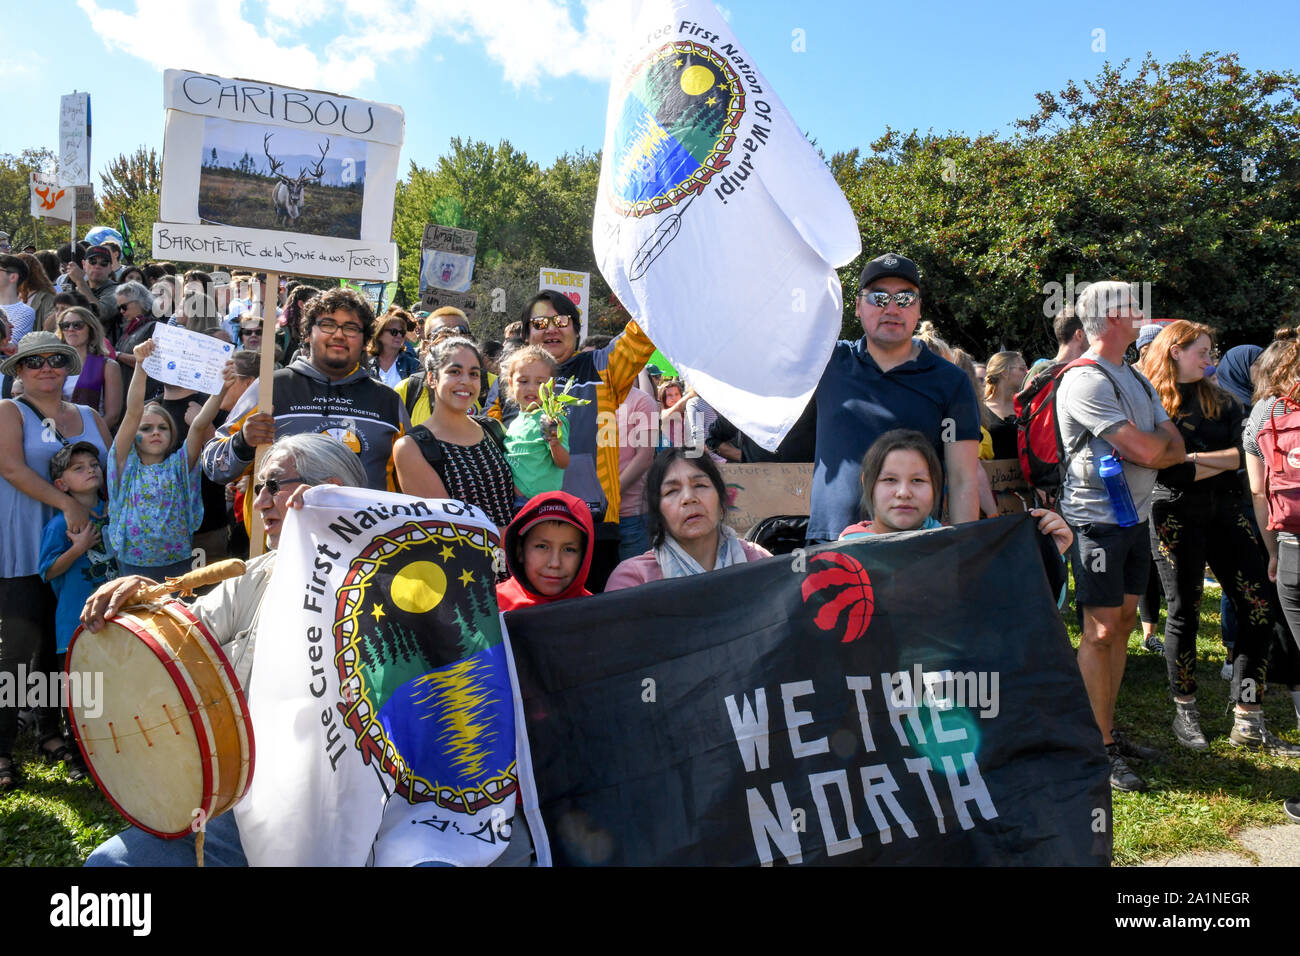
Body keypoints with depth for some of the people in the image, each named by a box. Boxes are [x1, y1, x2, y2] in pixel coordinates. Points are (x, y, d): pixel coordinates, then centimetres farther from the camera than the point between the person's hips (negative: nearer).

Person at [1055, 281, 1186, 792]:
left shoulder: (1135, 378, 16)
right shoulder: (1085, 380, -15)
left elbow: (1176, 450, 10)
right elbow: (1146, 451, -21)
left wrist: (1150, 444, -11)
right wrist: (1160, 436, 2)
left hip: (1136, 516, 9)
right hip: (1097, 519, -9)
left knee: (1123, 622, 12)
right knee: (1101, 630, -5)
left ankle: (1110, 733, 22)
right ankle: (1099, 749, 2)